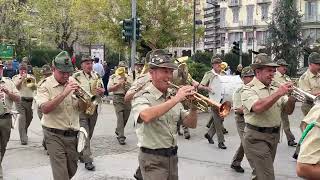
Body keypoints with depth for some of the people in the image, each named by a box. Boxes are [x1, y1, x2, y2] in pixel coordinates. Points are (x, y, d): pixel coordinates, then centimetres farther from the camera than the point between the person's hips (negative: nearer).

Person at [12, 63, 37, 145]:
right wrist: (22, 78, -10)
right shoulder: (15, 77, 8)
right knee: (22, 118, -17)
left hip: (29, 100, 4)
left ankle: (24, 134, 35)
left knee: (29, 118, 11)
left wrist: (32, 82, -10)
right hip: (20, 99, -4)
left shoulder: (31, 77, 15)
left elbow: (35, 88, 8)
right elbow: (16, 86, -7)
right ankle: (23, 138, -20)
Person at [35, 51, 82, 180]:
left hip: (73, 134, 5)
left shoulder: (73, 83, 5)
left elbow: (82, 107, 6)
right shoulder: (45, 85, -8)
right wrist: (64, 93, -29)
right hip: (54, 135, -5)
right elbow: (45, 109, -23)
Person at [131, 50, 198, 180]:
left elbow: (191, 124, 9)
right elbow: (146, 116, -34)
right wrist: (176, 99, -32)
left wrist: (194, 106, -10)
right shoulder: (142, 97, -11)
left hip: (172, 156, 6)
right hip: (153, 159, -6)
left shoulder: (172, 98, 8)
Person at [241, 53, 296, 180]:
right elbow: (258, 107, -28)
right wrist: (278, 93, -27)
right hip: (256, 137, -7)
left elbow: (288, 111, 8)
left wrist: (291, 97, -12)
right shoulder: (249, 90, -9)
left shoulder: (275, 89, 11)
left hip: (274, 136, 7)